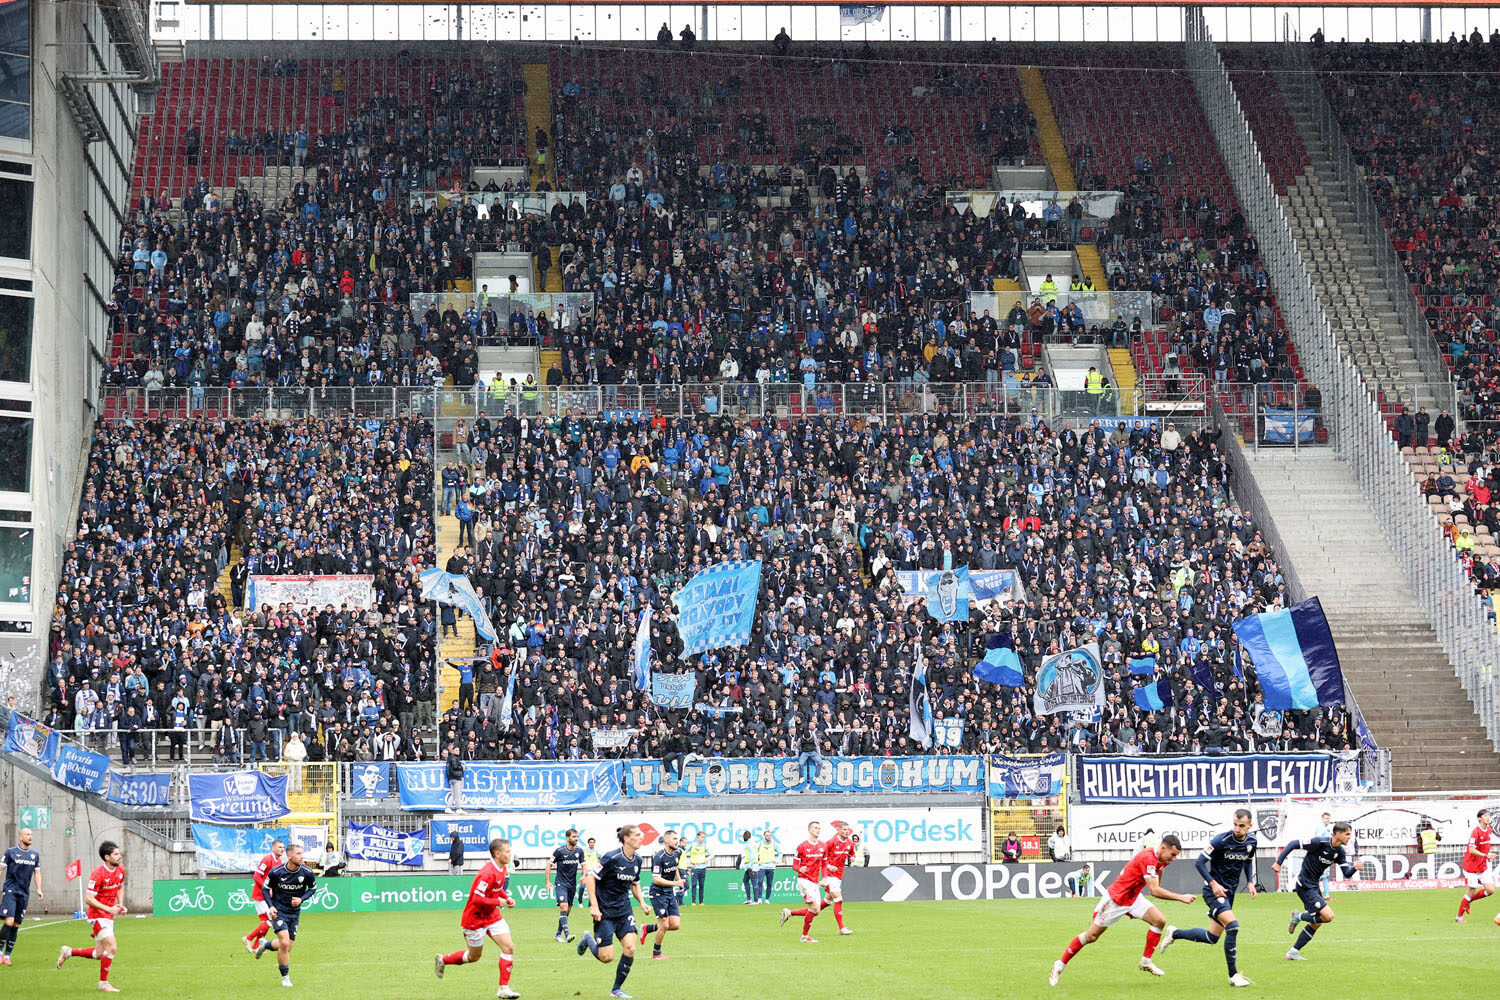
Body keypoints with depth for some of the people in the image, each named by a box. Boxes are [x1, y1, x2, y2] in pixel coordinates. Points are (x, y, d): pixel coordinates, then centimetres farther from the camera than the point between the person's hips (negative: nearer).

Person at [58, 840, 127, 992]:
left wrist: (120, 905, 6)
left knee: (100, 954, 10)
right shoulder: (98, 874, -21)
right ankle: (103, 983, 0)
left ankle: (68, 952, 30)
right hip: (97, 915, -8)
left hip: (108, 916, 8)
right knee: (111, 948, -14)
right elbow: (88, 899, -21)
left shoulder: (120, 870, 3)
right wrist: (108, 909, -27)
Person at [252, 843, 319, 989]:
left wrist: (302, 899, -11)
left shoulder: (307, 872, -12)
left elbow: (312, 888, 6)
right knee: (284, 943, -18)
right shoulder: (276, 872, -17)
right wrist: (270, 906, -14)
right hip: (278, 911, -4)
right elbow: (266, 888, -1)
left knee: (288, 946, 8)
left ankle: (265, 945, 40)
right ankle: (285, 977, -1)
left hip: (294, 912, 4)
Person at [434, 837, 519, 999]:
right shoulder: (488, 873, -29)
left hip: (492, 916, 8)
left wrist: (507, 897, 5)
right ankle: (442, 960, 35)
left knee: (508, 947, -5)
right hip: (475, 918, -8)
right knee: (474, 957, 9)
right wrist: (498, 902, -20)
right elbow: (477, 899, -32)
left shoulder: (501, 868, 1)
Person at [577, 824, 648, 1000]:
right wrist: (594, 906, -21)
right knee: (606, 957, -6)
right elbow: (590, 878, -16)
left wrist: (641, 901, 4)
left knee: (630, 949, -11)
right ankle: (588, 940, 29)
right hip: (604, 911, -6)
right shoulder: (612, 858, -19)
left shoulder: (637, 860, 3)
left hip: (623, 909, 6)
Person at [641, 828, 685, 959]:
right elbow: (656, 879, -24)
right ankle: (656, 953, 12)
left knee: (676, 925, 0)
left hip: (670, 893, 7)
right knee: (664, 925, -8)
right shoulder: (659, 857, -20)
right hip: (658, 893, -7)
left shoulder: (677, 854, 4)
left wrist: (679, 880, 8)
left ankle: (648, 928, 23)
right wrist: (675, 883, -28)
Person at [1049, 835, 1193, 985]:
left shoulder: (1160, 860, -1)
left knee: (1160, 921, -10)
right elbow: (1154, 891, -37)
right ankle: (1061, 965, 15)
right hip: (1115, 899, -8)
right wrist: (1180, 897, -35)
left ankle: (1146, 961, 1)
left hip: (1133, 898, 8)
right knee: (1091, 936, -1)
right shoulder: (1148, 858, -30)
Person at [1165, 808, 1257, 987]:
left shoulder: (1251, 841, 0)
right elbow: (1200, 862, -16)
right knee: (1232, 926, -24)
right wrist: (1213, 883, -25)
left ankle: (1175, 934, 35)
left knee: (1212, 937, 11)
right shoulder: (1222, 840, -21)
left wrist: (1250, 882, 5)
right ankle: (1233, 975, -15)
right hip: (1214, 891, -7)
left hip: (1229, 891, 7)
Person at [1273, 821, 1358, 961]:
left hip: (1314, 886, 9)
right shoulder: (1319, 842, -21)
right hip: (1305, 886, -9)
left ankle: (1293, 952, 21)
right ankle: (1299, 917, 5)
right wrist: (1279, 862, -20)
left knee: (1316, 923, 12)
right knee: (1328, 916, -18)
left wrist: (1354, 867, -21)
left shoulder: (1339, 852, 3)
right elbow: (1293, 844, -16)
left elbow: (1347, 874, 2)